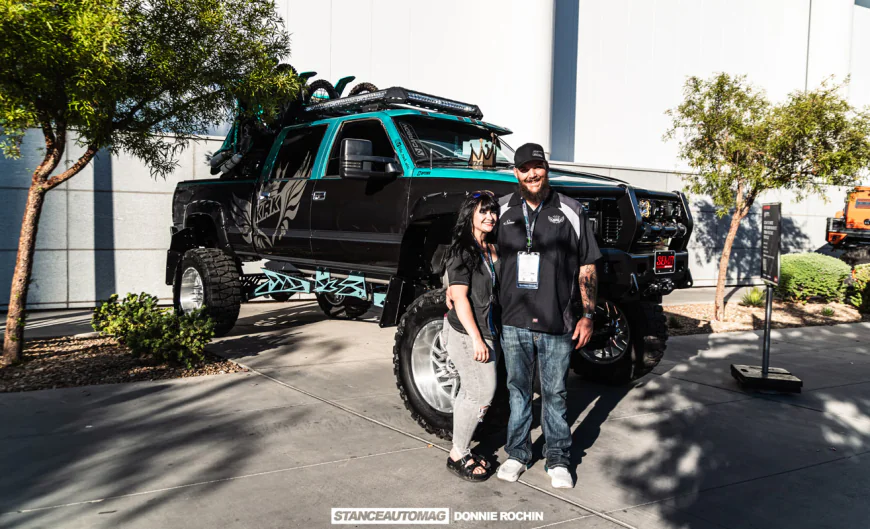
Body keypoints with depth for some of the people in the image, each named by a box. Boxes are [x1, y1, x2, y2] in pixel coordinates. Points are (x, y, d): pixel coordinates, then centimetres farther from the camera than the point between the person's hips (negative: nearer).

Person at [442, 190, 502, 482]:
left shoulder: (490, 249, 12)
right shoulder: (462, 250, -14)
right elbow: (459, 297, -18)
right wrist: (476, 338, -20)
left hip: (485, 332, 8)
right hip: (466, 334, -8)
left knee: (471, 393, 14)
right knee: (482, 393, -5)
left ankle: (462, 449, 26)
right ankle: (458, 455, 9)